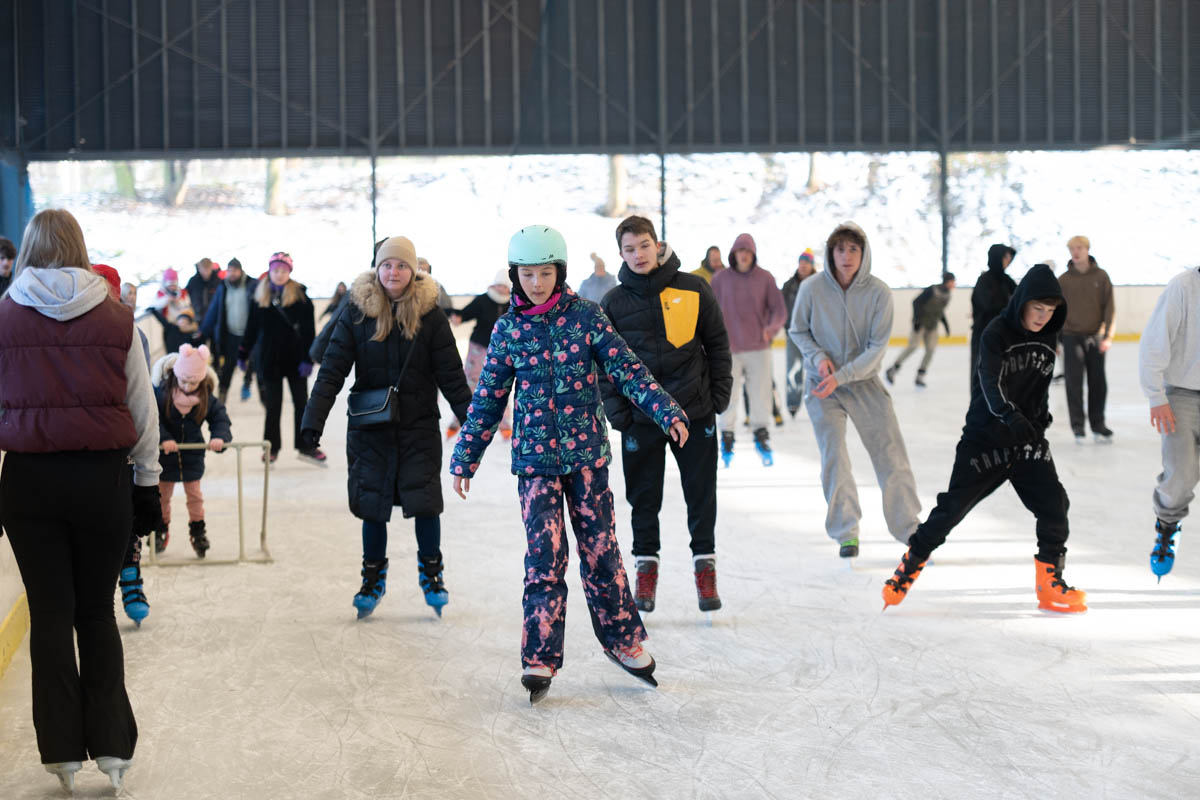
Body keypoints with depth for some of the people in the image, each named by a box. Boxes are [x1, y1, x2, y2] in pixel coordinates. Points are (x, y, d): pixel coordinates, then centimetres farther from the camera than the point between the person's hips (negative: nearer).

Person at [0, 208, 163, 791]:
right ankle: (111, 746, 10)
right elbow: (143, 408, 4)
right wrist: (147, 484, 13)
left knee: (50, 613, 8)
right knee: (97, 612, 11)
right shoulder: (116, 318, -1)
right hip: (102, 477, 1)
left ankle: (63, 751, 13)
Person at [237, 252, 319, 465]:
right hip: (269, 359, 2)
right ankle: (272, 447, 18)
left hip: (295, 358, -2)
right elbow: (251, 328, 9)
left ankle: (305, 446, 15)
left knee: (301, 402, 5)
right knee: (273, 405, 8)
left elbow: (309, 330, -7)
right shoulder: (260, 296, 2)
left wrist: (308, 358, -13)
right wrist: (242, 355, 11)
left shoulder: (300, 296, -5)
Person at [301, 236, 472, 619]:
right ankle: (373, 576, 24)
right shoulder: (356, 312, -3)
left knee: (425, 501, -2)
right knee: (372, 503, 7)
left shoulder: (429, 314, -3)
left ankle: (430, 570, 20)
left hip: (419, 426, 0)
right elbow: (332, 370, -5)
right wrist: (313, 421, -13)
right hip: (370, 427, 1)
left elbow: (451, 375, -1)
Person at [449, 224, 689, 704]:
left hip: (586, 450, 0)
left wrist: (666, 411, -16)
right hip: (535, 457, 0)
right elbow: (488, 400, 8)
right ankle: (540, 658, 1)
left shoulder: (585, 315, -1)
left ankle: (622, 639, 24)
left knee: (600, 548, 7)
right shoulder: (508, 330, 2)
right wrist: (464, 459, 10)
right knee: (544, 555, -6)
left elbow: (625, 368, -4)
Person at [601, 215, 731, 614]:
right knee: (644, 496, 7)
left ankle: (705, 566, 21)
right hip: (640, 416, 0)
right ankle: (646, 567, 22)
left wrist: (720, 395, 2)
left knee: (702, 494, 7)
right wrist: (616, 410, -3)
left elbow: (717, 342, 5)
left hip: (694, 410, 0)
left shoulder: (693, 290, -2)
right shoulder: (614, 303, 0)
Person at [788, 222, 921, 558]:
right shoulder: (812, 289, -11)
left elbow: (877, 347, -12)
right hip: (822, 385, 0)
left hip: (865, 381, 0)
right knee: (834, 457, -6)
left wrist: (842, 376, -21)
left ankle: (909, 528, 13)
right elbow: (798, 331, 4)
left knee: (891, 454, -2)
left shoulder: (879, 292, -13)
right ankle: (846, 534, 8)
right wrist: (818, 357, -14)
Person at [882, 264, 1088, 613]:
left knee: (1053, 504, -6)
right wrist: (1011, 417, -46)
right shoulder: (997, 333, -16)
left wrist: (1039, 420, 11)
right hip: (986, 437, -5)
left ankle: (1050, 583, 7)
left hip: (1029, 437, 5)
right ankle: (910, 566, 14)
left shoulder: (1047, 337, 4)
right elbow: (992, 384, -31)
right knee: (954, 505, -4)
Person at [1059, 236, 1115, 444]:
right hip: (1072, 336, -1)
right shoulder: (1063, 280, 1)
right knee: (1074, 383, -2)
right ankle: (1078, 426, 7)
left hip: (1094, 337, 1)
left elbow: (1109, 307, 0)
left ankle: (1098, 424, 18)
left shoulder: (1101, 276, 1)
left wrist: (1107, 336, -8)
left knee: (1098, 383, 6)